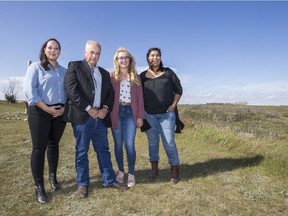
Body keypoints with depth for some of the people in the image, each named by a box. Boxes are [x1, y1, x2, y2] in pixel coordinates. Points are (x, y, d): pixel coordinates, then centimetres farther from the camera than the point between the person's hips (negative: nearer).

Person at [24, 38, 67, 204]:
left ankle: (53, 177, 30)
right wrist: (47, 108, -15)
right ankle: (39, 186, 12)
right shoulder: (35, 67, 1)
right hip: (40, 112, -4)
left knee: (54, 145, 13)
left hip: (60, 112, 4)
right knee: (39, 148, 0)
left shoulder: (64, 71, 13)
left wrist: (64, 107, -6)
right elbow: (30, 91, -9)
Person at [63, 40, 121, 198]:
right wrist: (89, 109, -14)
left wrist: (105, 109, -6)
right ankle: (82, 184, 21)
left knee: (103, 150, 11)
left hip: (100, 117, 5)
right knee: (82, 151, 6)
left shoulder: (104, 73, 18)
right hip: (82, 116, -4)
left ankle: (109, 180, 23)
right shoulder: (75, 66, 3)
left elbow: (111, 94, 14)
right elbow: (71, 90, -10)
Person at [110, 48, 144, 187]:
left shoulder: (136, 77, 9)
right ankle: (121, 171, 24)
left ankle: (131, 174, 12)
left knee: (129, 144, -4)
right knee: (118, 144, 7)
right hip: (116, 112, 0)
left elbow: (140, 98, 7)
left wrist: (140, 116, 2)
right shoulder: (112, 76, 4)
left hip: (130, 112, 0)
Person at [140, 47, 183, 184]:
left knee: (169, 142, -1)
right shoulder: (143, 75, 6)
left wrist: (174, 105, -2)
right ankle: (154, 168, 24)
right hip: (149, 114, 2)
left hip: (166, 114, -1)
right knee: (152, 141, 10)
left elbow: (178, 89, 7)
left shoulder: (168, 72, 4)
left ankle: (175, 169, 14)